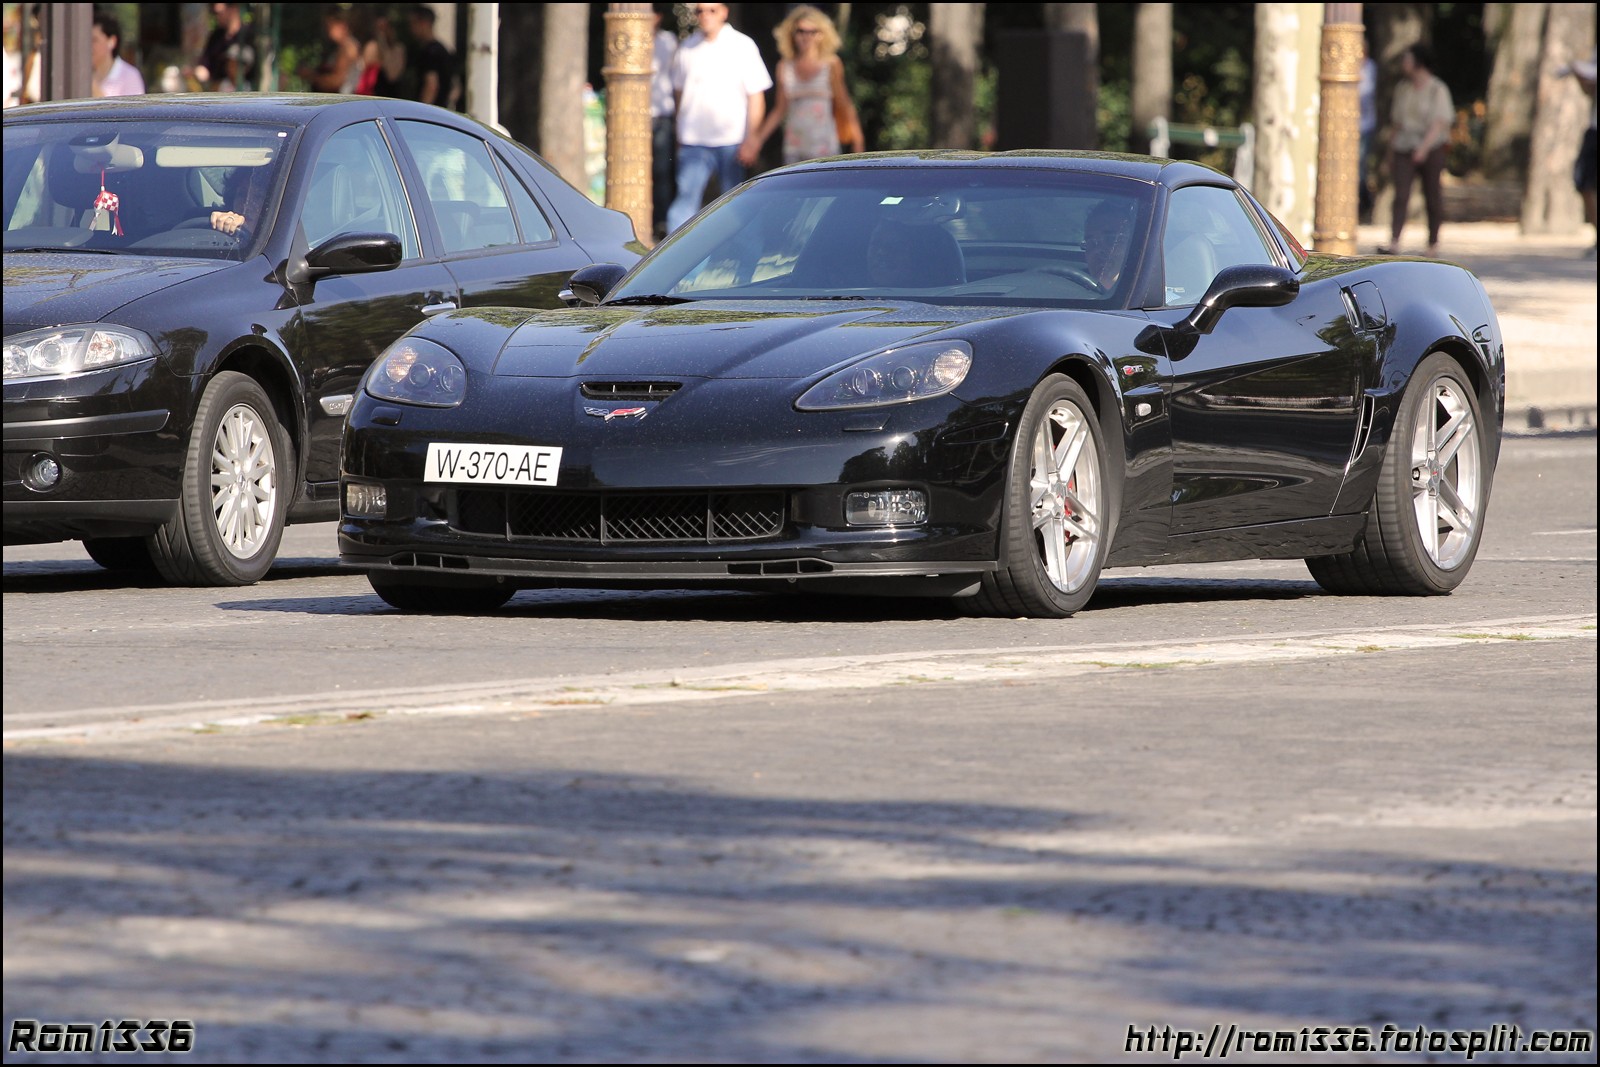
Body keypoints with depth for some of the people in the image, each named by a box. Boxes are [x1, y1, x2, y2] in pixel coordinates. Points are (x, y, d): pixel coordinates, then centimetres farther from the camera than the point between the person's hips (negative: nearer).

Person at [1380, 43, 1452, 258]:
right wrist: (1391, 152, 17)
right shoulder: (1402, 89, 12)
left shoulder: (1438, 90, -4)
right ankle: (1394, 241, -21)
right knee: (1401, 194, -11)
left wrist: (1424, 147, -26)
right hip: (1404, 150, 4)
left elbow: (1440, 122, -13)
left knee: (1433, 196, 3)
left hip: (1431, 149, -3)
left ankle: (1433, 243, 15)